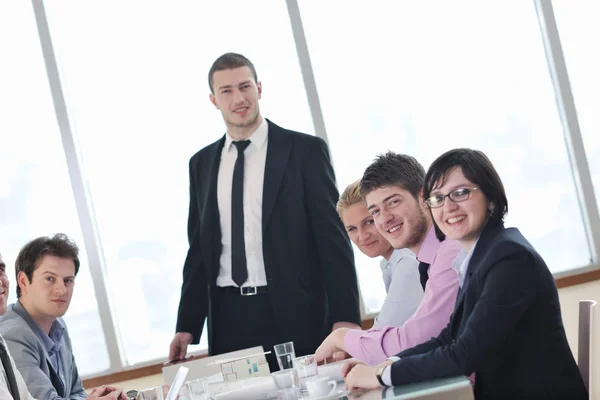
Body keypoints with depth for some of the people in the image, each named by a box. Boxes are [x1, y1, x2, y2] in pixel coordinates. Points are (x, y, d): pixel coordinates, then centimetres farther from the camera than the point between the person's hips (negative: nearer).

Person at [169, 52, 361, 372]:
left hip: (295, 314, -3)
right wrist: (187, 325, 8)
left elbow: (333, 238, -3)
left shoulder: (305, 150, 0)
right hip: (228, 317, 3)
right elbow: (200, 248, 14)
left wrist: (345, 316, -10)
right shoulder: (201, 164, 12)